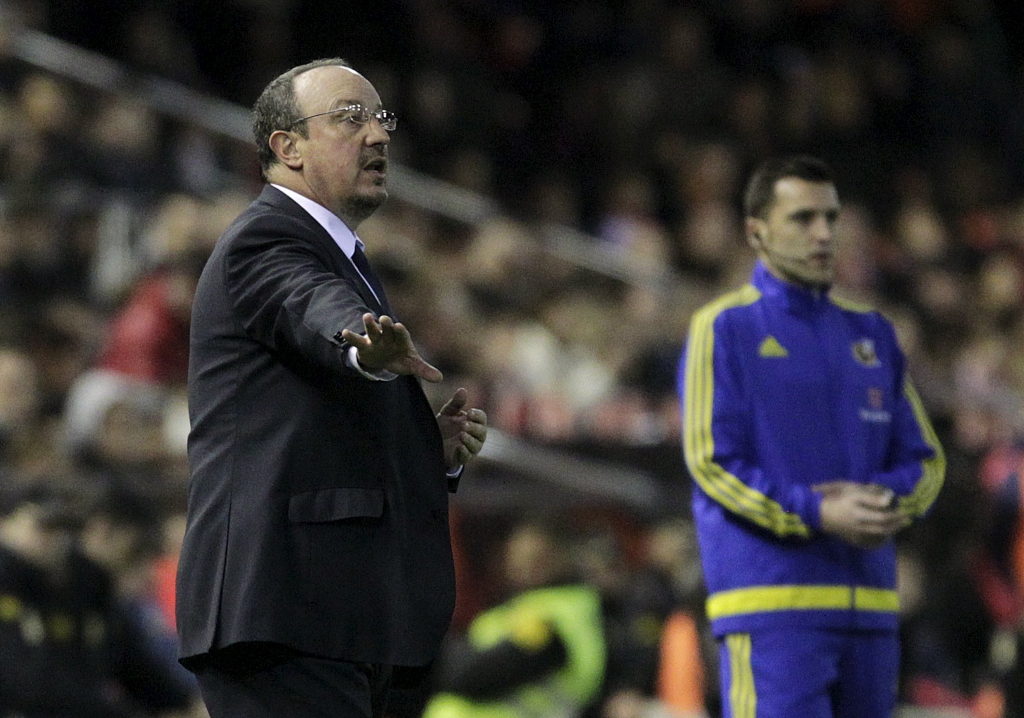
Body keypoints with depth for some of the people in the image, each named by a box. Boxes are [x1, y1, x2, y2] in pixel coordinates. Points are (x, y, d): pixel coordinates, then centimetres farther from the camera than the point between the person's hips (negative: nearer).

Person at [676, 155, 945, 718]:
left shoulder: (871, 334, 18)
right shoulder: (724, 329, 0)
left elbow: (924, 460, 16)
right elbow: (711, 463, -8)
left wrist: (885, 504, -8)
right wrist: (816, 514, -19)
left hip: (867, 605, 6)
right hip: (771, 609, -6)